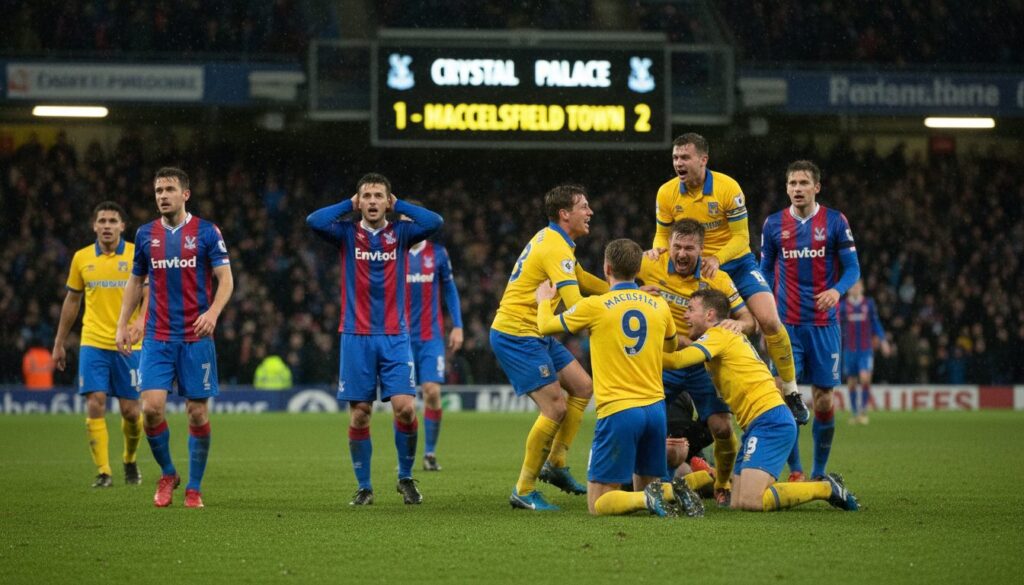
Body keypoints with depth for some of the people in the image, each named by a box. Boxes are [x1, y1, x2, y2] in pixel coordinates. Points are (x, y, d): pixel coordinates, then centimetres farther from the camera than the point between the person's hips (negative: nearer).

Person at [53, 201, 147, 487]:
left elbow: (150, 292, -4)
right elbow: (72, 300, 15)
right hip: (93, 343, 1)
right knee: (95, 404, -11)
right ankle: (103, 472, -7)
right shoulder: (82, 258, 7)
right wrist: (59, 343, 16)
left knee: (130, 410, 1)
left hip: (128, 344, -1)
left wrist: (140, 320, -24)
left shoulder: (137, 255, -1)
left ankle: (130, 460, 28)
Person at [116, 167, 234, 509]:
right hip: (157, 337, 2)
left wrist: (213, 312, -22)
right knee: (151, 407, -11)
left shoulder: (206, 232, -2)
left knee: (198, 413, 0)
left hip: (196, 338, -2)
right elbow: (136, 281, 19)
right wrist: (122, 324, 11)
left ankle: (194, 488, 13)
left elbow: (225, 278, -5)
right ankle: (167, 474, 12)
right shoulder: (146, 235, 8)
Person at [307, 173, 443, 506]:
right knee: (359, 414, 0)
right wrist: (349, 204, -2)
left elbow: (435, 222, -12)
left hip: (394, 336, 0)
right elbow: (313, 221, -15)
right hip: (356, 337, 0)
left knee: (405, 408, -11)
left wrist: (398, 205, -1)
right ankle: (364, 488, 11)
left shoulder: (400, 234, 5)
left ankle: (406, 478, 9)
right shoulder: (347, 234, 3)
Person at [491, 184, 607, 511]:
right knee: (555, 407, -13)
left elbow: (581, 280, 26)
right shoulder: (556, 248, -19)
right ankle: (523, 491, -5)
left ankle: (555, 464, 16)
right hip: (516, 334, -10)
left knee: (583, 386, 11)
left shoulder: (551, 239, 13)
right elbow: (575, 306, -28)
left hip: (535, 333, 10)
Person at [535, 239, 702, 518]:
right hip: (655, 408, 5)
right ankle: (673, 493, -12)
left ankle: (648, 500, -26)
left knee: (598, 504, 0)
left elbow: (545, 326, 10)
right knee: (645, 487, 20)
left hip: (618, 411, -5)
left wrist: (544, 300, 32)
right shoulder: (659, 305, 7)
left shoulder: (594, 306, -5)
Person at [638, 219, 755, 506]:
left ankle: (722, 487, 15)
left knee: (722, 428, -12)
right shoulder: (651, 267, -11)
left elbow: (748, 319, -6)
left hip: (702, 364, -1)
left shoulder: (718, 279, -11)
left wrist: (739, 324, -32)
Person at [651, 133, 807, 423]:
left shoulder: (727, 188, -19)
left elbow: (741, 237, -16)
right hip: (695, 268, 3)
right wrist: (658, 249, -21)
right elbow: (663, 234, 2)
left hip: (736, 262, -3)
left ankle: (791, 393, -2)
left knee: (769, 320, -16)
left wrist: (717, 259, -33)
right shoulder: (667, 193, -9)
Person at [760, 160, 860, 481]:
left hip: (823, 324, -1)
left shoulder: (835, 222, 0)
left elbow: (852, 268, 1)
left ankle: (819, 472, 13)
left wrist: (837, 290, -19)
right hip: (786, 325, 1)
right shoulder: (773, 224, 6)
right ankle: (795, 471, -1)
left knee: (823, 400, 1)